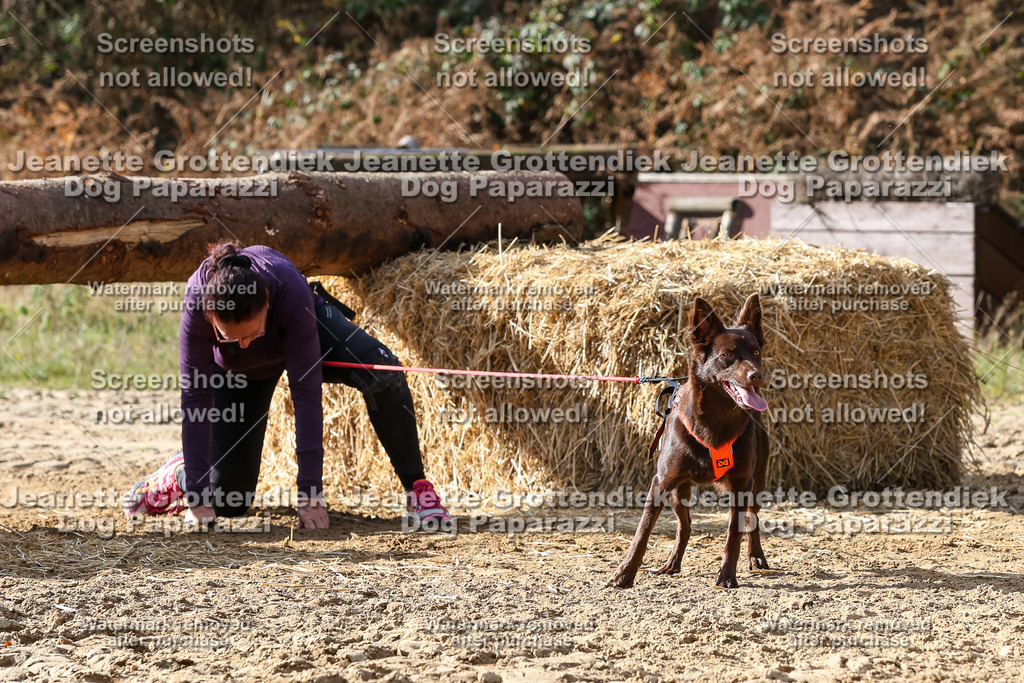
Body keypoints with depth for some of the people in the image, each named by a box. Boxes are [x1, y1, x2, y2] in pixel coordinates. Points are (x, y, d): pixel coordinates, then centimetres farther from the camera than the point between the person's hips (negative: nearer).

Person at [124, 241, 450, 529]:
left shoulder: (290, 289, -43)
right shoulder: (196, 304, -39)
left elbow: (306, 390, -40)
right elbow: (195, 397, -32)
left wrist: (310, 491, -42)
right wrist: (197, 495, -32)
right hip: (241, 371, 1)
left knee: (383, 376, -33)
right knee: (228, 502, -2)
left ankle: (418, 490, -19)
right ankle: (177, 473, 32)